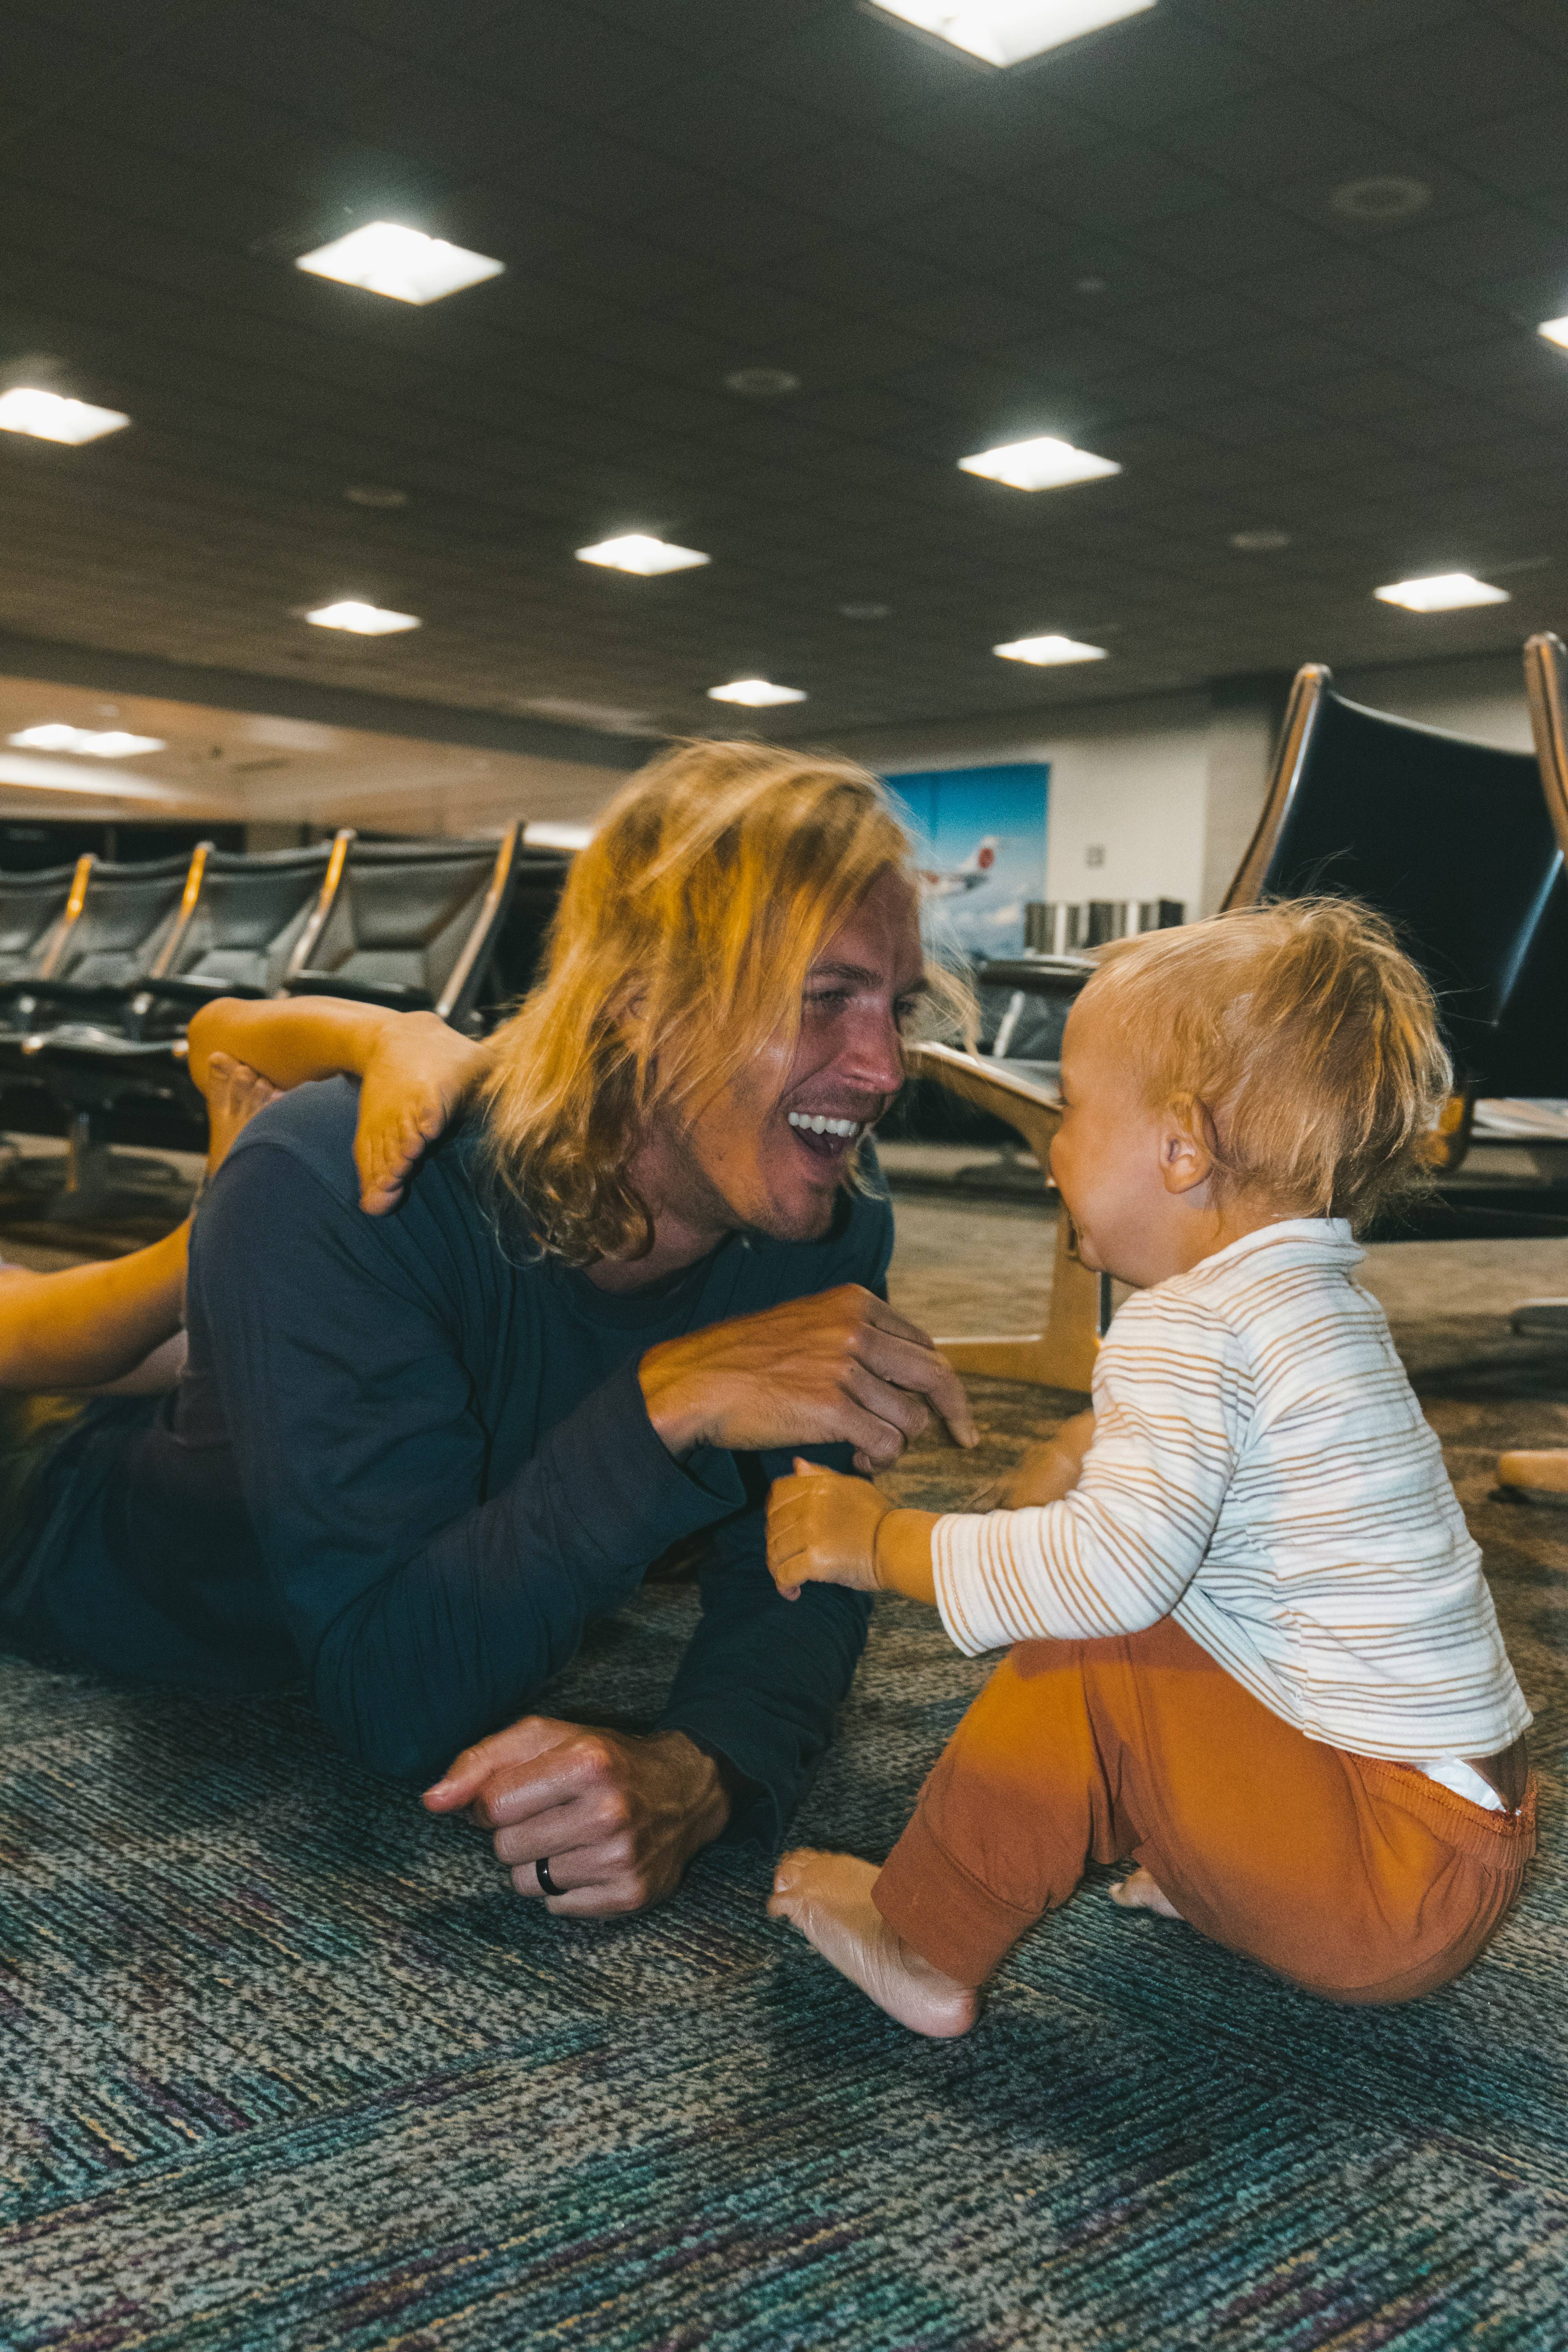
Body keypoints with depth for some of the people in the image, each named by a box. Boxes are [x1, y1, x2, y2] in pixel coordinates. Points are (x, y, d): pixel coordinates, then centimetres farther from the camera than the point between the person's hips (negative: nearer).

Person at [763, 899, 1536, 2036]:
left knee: (1089, 1660, -16)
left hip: (1393, 1889, -10)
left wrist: (881, 1540, -20)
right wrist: (1108, 1450, 11)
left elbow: (1111, 1570, -31)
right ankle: (1200, 1876, 17)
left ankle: (921, 1947, -2)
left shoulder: (1188, 1329, -19)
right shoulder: (1321, 1298, 10)